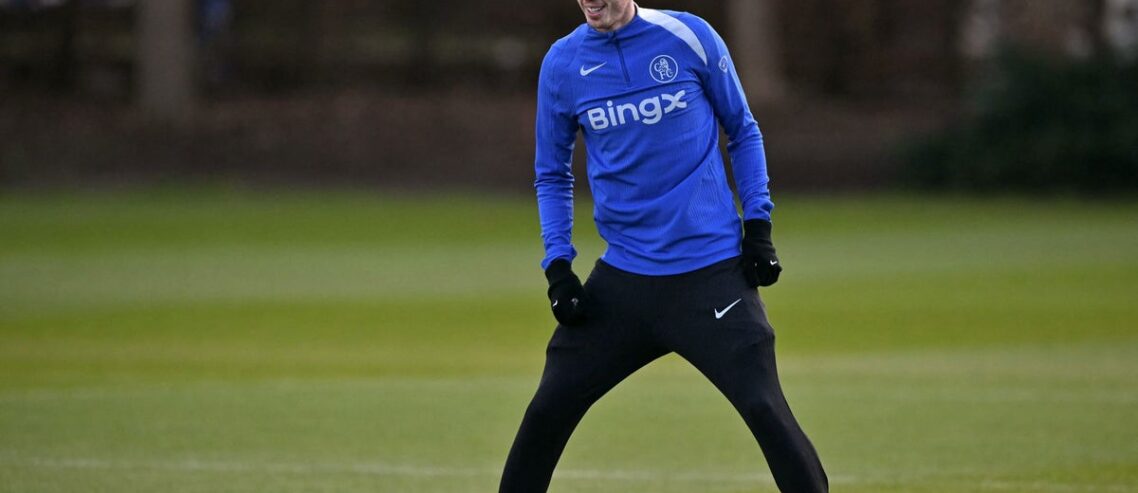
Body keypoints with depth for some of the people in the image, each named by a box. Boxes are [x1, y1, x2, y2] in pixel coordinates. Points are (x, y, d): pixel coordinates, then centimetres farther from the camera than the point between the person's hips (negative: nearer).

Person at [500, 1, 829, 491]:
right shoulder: (561, 64, 2)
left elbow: (743, 132, 9)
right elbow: (553, 175, 14)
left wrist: (757, 222, -1)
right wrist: (557, 263, 2)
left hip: (712, 269, -3)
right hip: (623, 276, 3)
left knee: (766, 410, -14)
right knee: (548, 412, 2)